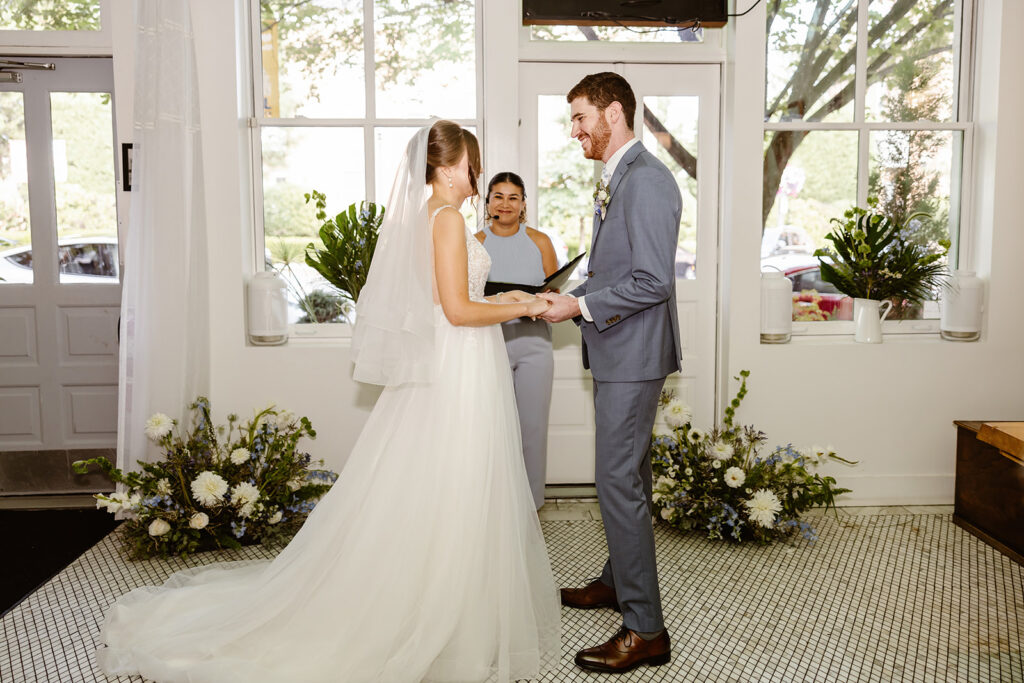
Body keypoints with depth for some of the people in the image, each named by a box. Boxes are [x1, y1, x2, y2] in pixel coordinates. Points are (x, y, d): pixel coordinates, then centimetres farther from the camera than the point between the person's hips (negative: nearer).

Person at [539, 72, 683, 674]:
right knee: (628, 475, 21)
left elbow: (653, 281, -23)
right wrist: (573, 297, 7)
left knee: (619, 482, -7)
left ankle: (646, 630, 3)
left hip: (634, 354, -10)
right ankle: (620, 580, 38)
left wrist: (580, 305, -17)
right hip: (619, 352, 11)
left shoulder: (646, 179, -18)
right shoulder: (617, 178, 15)